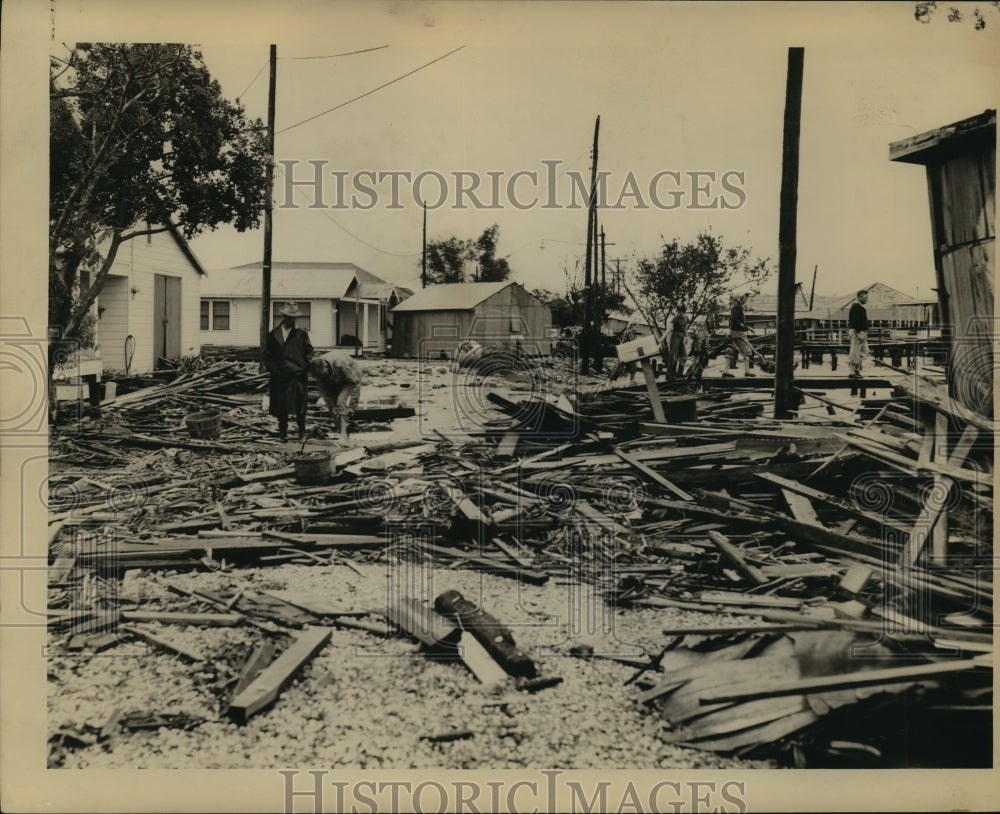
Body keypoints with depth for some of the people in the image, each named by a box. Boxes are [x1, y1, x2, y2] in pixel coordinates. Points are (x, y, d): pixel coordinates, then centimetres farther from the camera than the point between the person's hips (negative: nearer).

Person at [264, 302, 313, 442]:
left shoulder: (301, 334, 4)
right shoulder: (273, 335, 10)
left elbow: (308, 353, 4)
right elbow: (267, 356, 12)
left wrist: (303, 370, -5)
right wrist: (273, 369, 0)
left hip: (298, 377, -2)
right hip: (279, 377, 2)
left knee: (300, 406, 0)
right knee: (281, 406, 4)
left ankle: (302, 432, 12)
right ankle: (283, 433, 14)